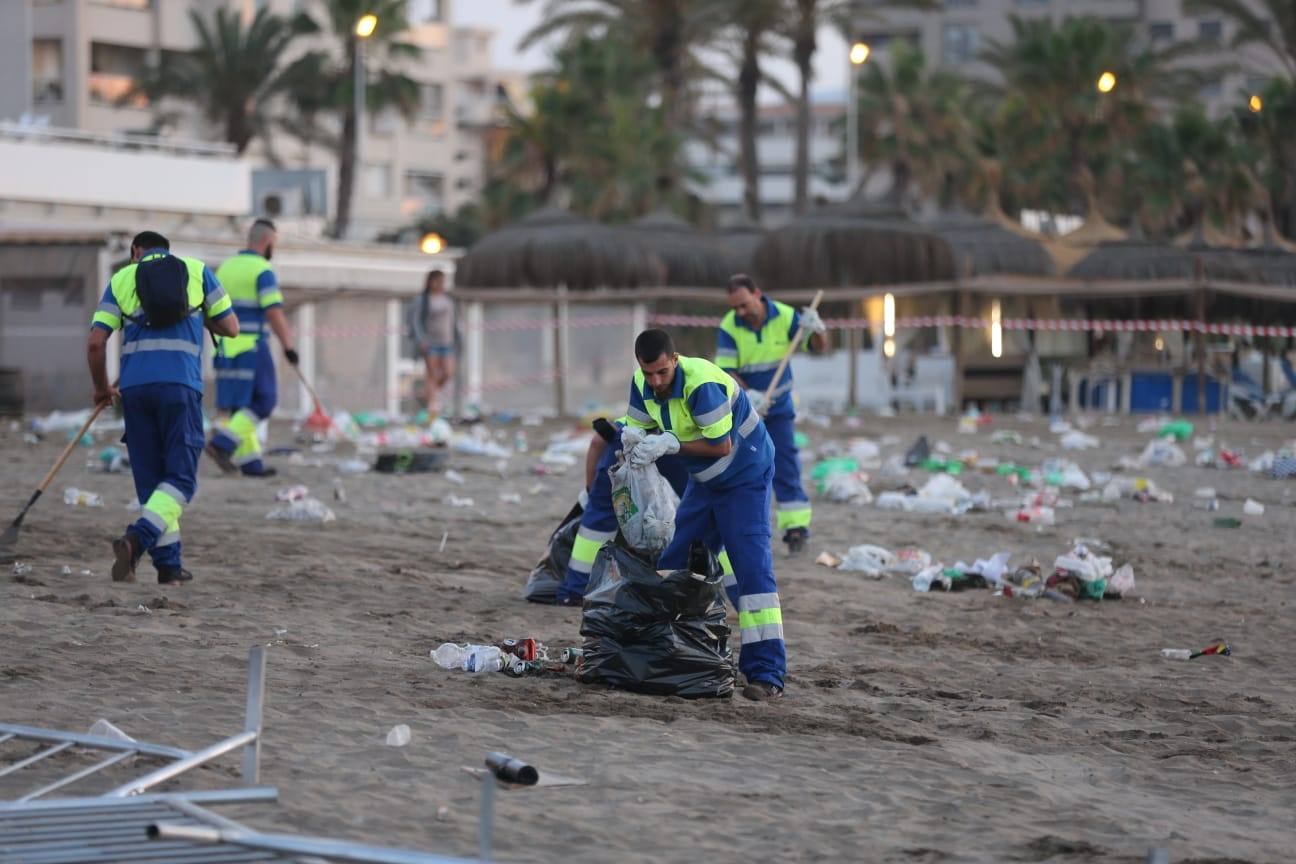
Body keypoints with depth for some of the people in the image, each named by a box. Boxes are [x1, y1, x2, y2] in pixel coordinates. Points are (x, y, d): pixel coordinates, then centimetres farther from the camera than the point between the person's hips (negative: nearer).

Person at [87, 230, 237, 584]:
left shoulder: (122, 280, 15)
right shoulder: (198, 272, 13)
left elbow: (95, 343, 6)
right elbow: (230, 328, 13)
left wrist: (102, 387, 22)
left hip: (134, 386, 2)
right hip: (180, 384, -2)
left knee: (150, 480, 11)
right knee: (180, 479, 0)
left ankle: (169, 564, 10)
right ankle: (137, 539, -23)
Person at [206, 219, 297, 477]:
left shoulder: (225, 268, 14)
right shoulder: (263, 270, -10)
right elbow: (274, 313, -18)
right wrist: (288, 346, -13)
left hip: (226, 347, 8)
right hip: (251, 347, -8)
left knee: (237, 406, 9)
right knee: (262, 403, -2)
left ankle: (250, 462, 6)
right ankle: (223, 444, -16)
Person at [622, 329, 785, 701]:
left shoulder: (701, 384, -30)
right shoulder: (642, 382, -6)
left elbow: (721, 446, -27)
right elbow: (641, 428, 1)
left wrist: (670, 444, -32)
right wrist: (634, 440, -23)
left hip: (745, 476, -8)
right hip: (704, 480, 8)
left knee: (752, 566, -18)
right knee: (674, 563, 9)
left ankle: (767, 673, -22)